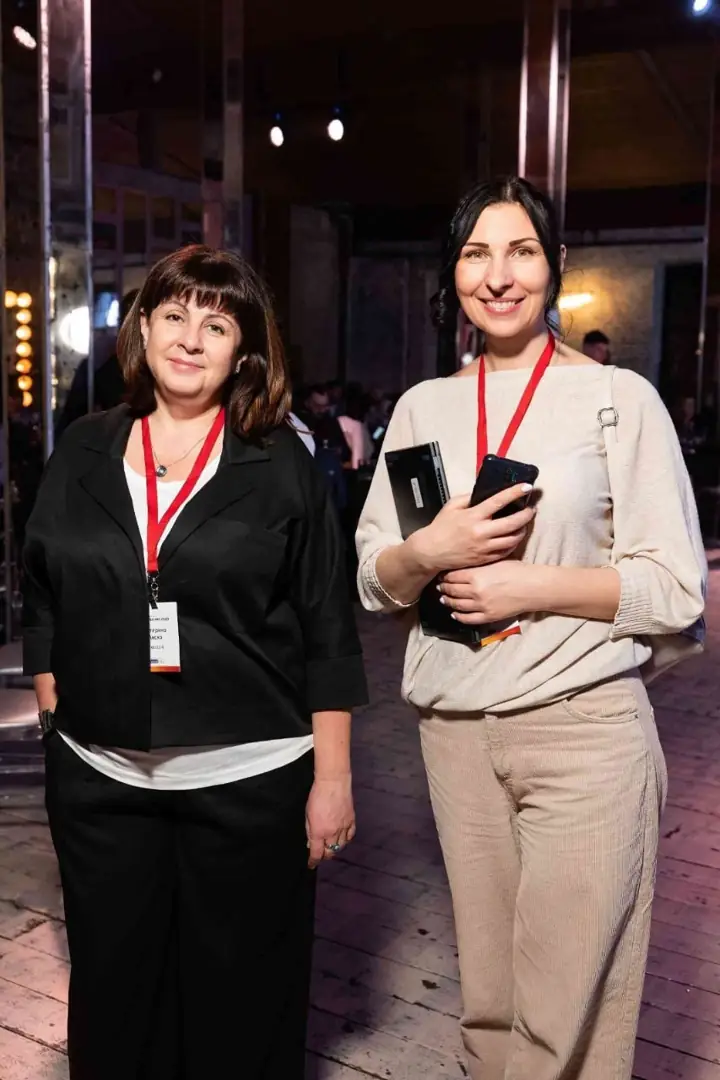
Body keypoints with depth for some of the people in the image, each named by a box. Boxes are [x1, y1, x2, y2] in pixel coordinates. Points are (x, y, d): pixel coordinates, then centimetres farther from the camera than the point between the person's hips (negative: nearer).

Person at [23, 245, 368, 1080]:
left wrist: (332, 776, -5)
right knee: (113, 991, 14)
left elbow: (327, 631, -3)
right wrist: (55, 726, 5)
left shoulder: (280, 462, -3)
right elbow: (42, 605, 11)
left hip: (250, 778, -2)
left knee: (244, 1000, 9)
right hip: (99, 777, 3)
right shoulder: (83, 453, 5)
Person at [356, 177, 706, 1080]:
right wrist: (431, 551, -12)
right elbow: (374, 580, 9)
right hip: (454, 727, 4)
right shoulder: (423, 406, 9)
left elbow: (677, 589, -5)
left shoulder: (619, 398, -3)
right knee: (488, 1002, 14)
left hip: (585, 727, -3)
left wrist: (533, 584, -16)